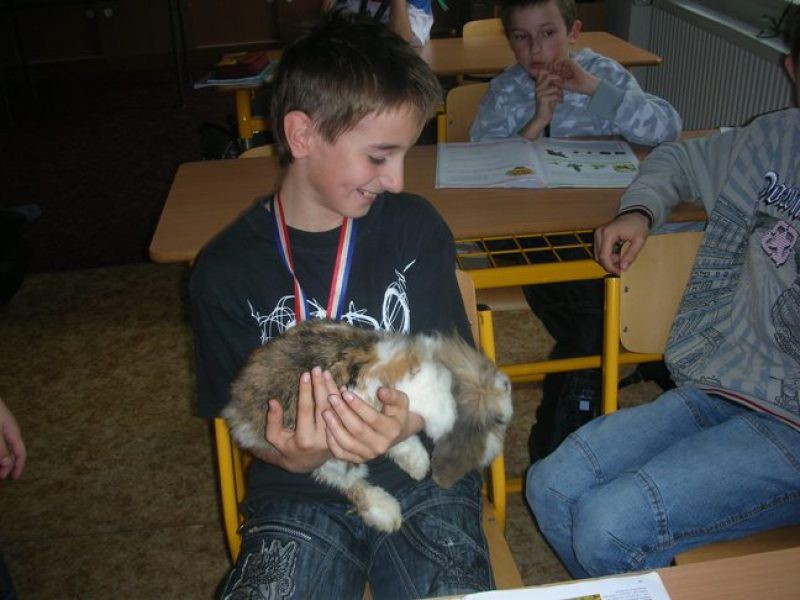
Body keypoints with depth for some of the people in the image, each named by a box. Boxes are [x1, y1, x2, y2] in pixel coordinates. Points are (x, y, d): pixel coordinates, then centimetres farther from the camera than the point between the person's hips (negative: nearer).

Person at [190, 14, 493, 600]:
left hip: (422, 476, 1)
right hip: (300, 496, 0)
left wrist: (407, 422, -22)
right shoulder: (226, 271, -4)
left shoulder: (416, 227, -1)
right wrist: (294, 456, -22)